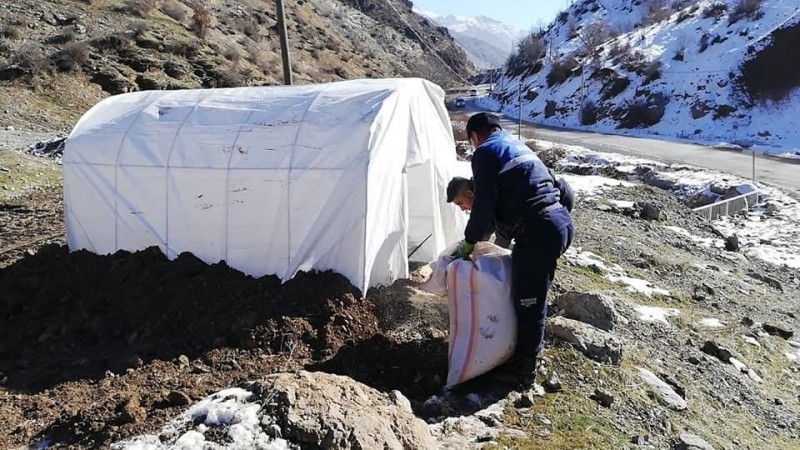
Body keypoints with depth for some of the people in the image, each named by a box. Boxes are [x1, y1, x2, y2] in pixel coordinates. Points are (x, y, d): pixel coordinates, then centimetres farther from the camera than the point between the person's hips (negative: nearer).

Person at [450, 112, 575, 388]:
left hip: (538, 232, -9)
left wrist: (468, 243, 3)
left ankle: (523, 371, 17)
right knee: (534, 297, 24)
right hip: (561, 222, 9)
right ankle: (527, 351, 41)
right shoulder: (517, 146, 24)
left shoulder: (485, 153, -3)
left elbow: (485, 204, -9)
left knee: (527, 303, 3)